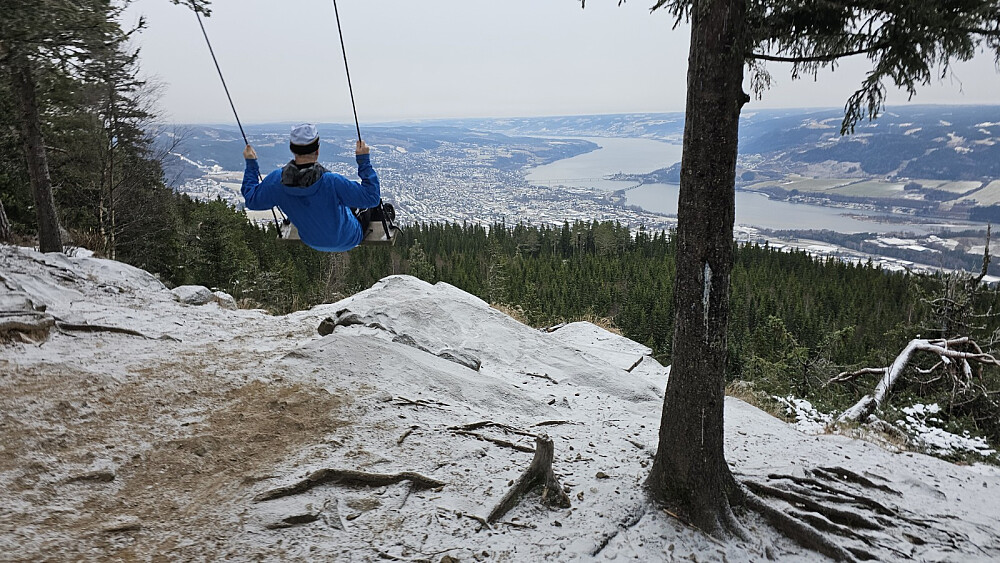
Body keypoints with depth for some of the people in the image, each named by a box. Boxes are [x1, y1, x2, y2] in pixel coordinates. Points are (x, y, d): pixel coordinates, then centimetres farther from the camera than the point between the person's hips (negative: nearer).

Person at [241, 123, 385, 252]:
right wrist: (364, 160, -24)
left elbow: (251, 200, -3)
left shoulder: (276, 180, -23)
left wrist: (250, 164, 5)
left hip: (312, 242, 5)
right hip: (346, 242, -5)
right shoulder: (331, 182, -38)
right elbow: (371, 196, -29)